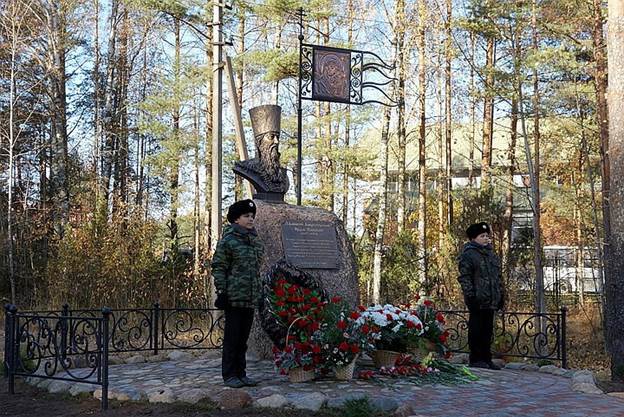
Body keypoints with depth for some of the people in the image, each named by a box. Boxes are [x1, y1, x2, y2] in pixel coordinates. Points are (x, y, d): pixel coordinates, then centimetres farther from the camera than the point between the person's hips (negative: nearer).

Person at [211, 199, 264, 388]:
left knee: (244, 337, 12)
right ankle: (229, 375, 7)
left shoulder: (255, 241, 14)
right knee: (232, 337, -1)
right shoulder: (228, 241, -7)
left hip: (251, 299, 7)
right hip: (234, 297, -7)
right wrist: (221, 291, -14)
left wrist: (258, 293, 19)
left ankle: (241, 373, 19)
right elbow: (218, 267, -8)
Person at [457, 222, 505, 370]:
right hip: (477, 301, -7)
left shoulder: (492, 255, 18)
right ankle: (476, 359, 4)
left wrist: (501, 295, 17)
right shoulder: (468, 255, -6)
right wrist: (470, 295, -18)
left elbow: (498, 277, 23)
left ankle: (486, 358, 17)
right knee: (476, 329, -2)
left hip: (491, 301, 7)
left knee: (488, 330, 11)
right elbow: (464, 277, -11)